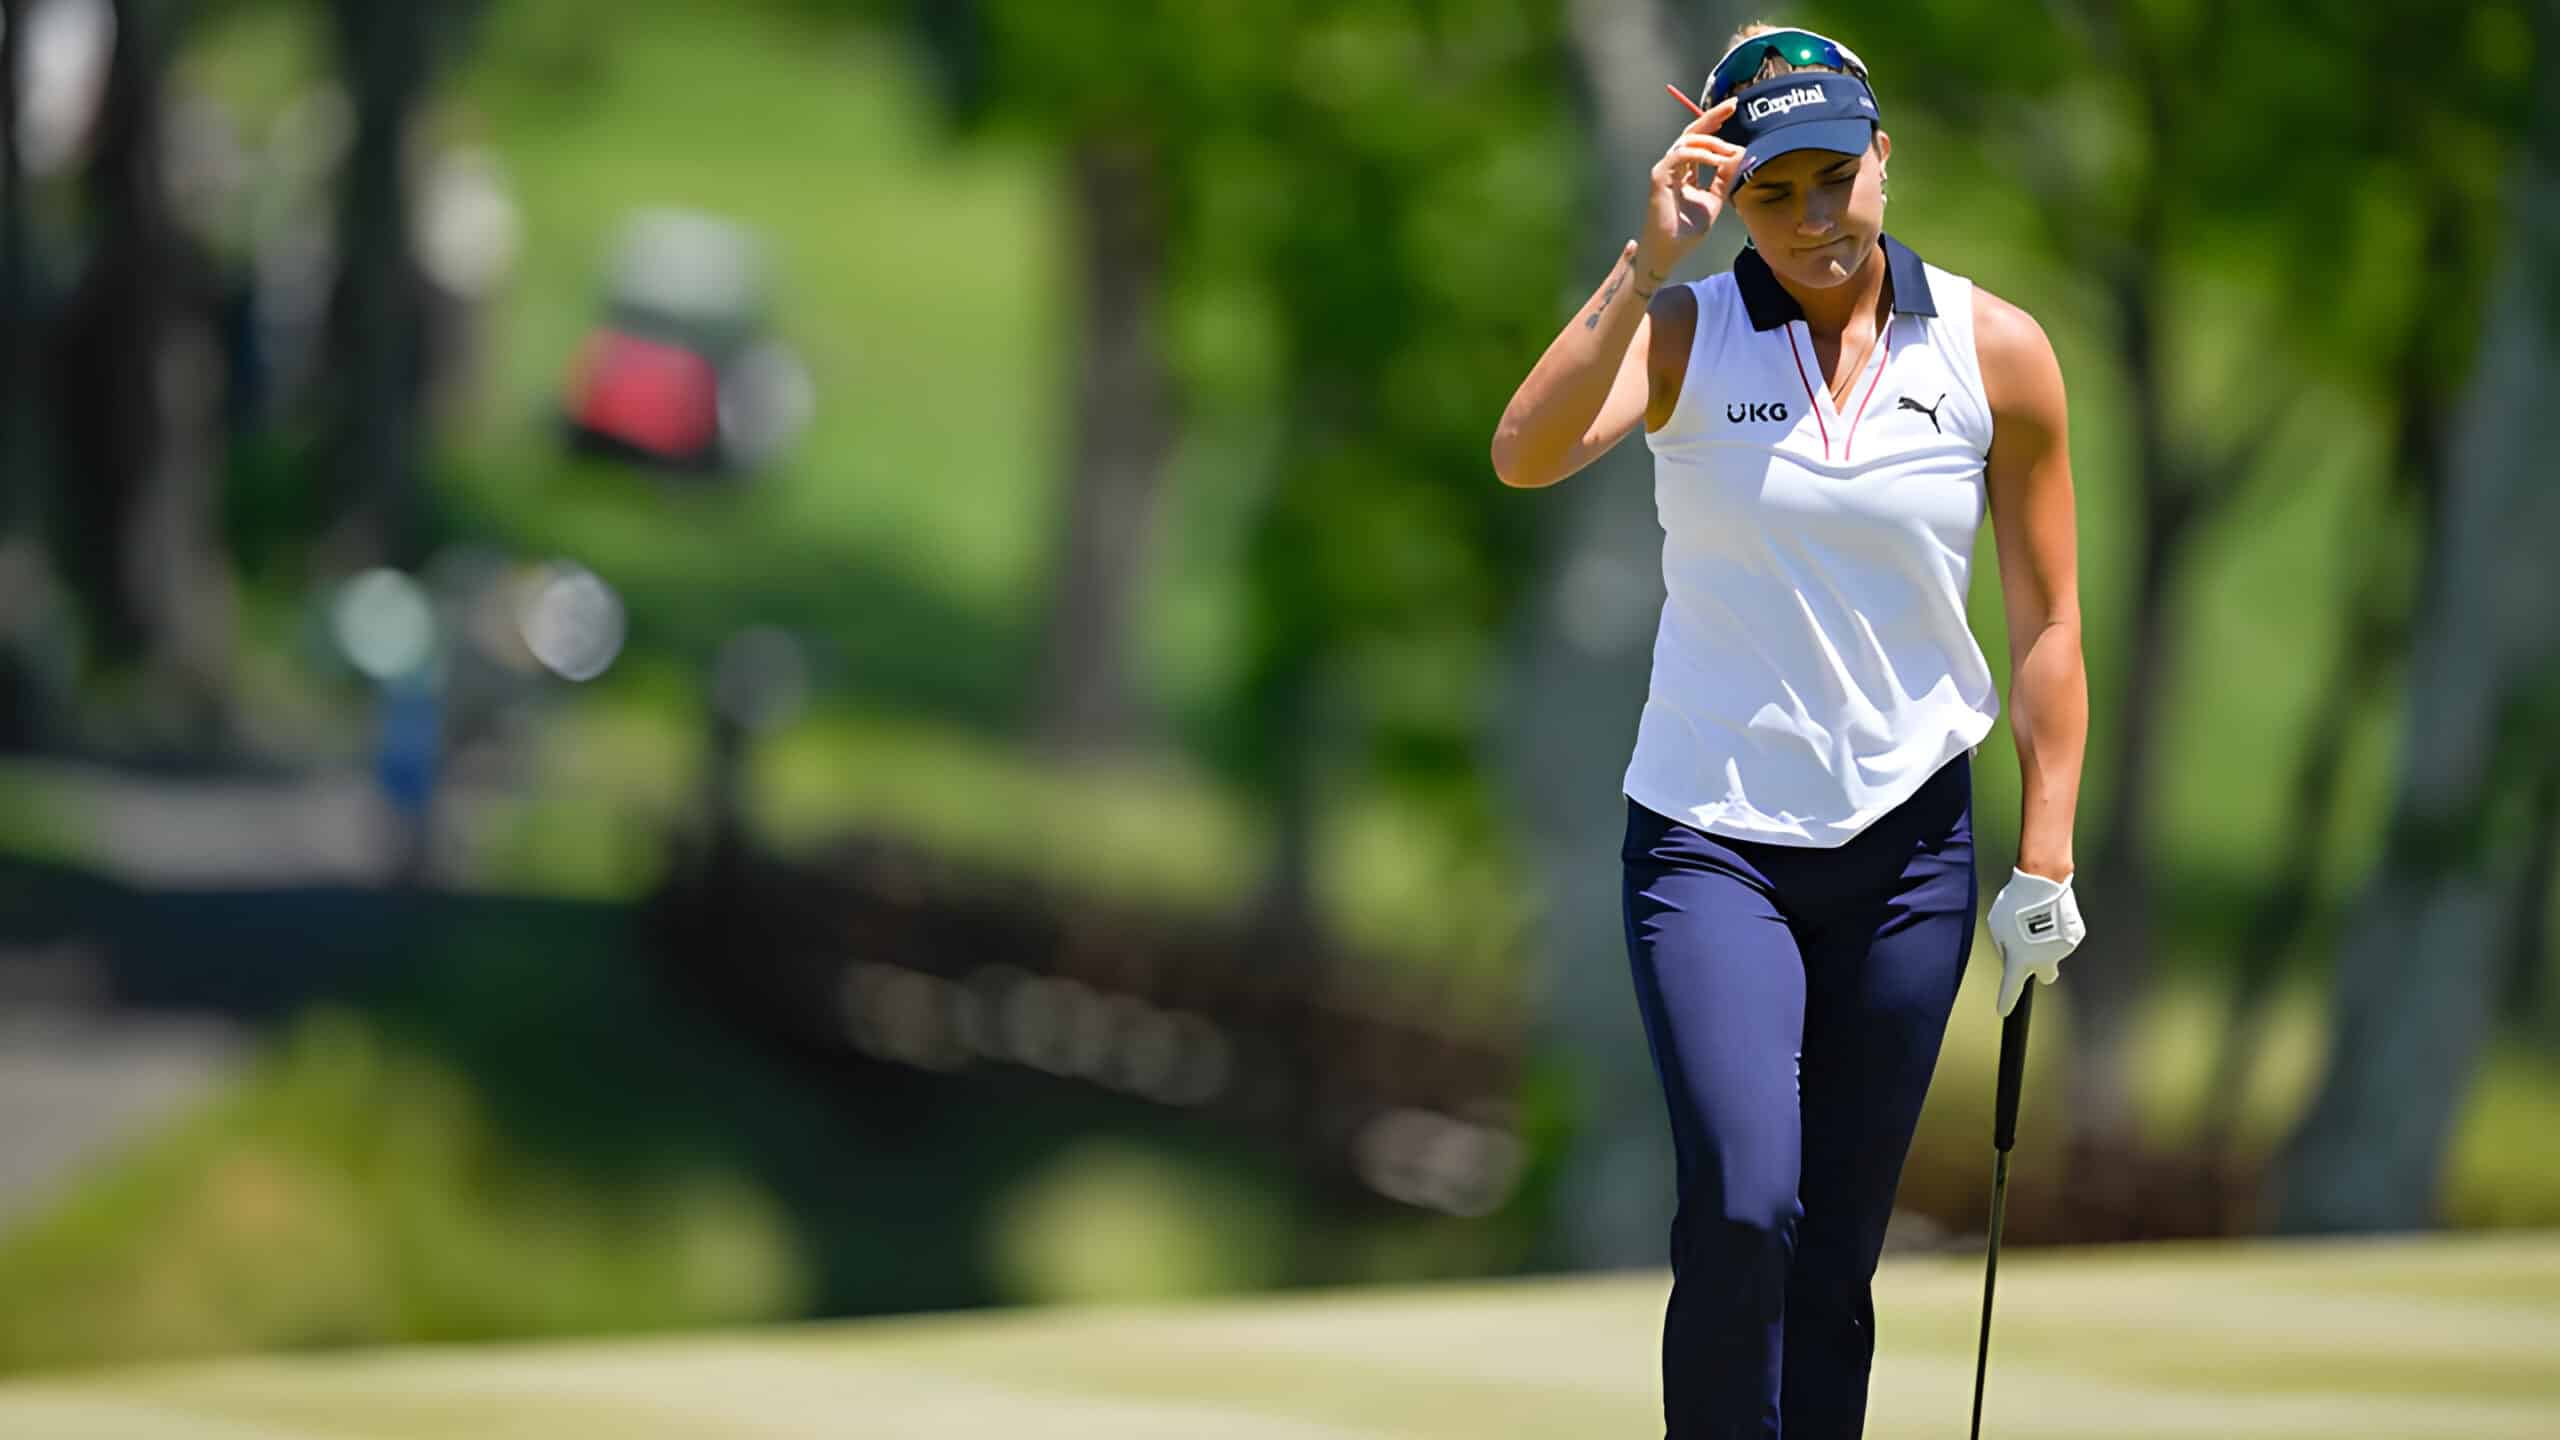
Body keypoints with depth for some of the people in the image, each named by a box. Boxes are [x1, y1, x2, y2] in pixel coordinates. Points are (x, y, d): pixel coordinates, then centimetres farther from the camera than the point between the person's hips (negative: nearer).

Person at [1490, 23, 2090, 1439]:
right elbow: (1527, 453, -23)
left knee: (1835, 1259, 4)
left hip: (1905, 843, 2)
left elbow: (2047, 620, 6)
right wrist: (1647, 258, -29)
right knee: (1741, 1209, -19)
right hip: (1707, 840, -2)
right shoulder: (1685, 335, -4)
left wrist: (2045, 858, 2)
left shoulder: (1995, 353, 0)